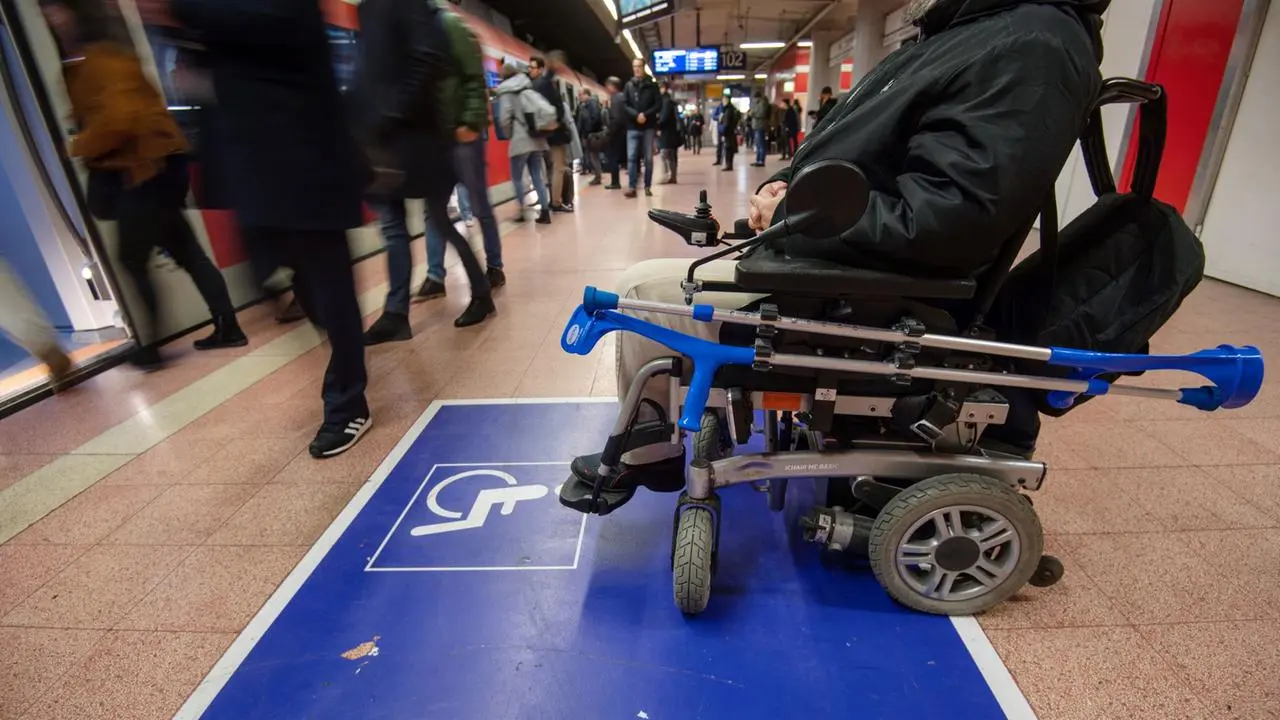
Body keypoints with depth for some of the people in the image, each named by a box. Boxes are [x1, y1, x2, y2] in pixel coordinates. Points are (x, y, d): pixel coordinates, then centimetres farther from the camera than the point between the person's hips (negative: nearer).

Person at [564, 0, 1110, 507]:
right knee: (658, 279, 18)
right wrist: (783, 186, 0)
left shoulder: (1034, 47, -16)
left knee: (643, 290, -8)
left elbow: (939, 222, -27)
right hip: (824, 263, 11)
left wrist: (790, 217, -17)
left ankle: (647, 458, 12)